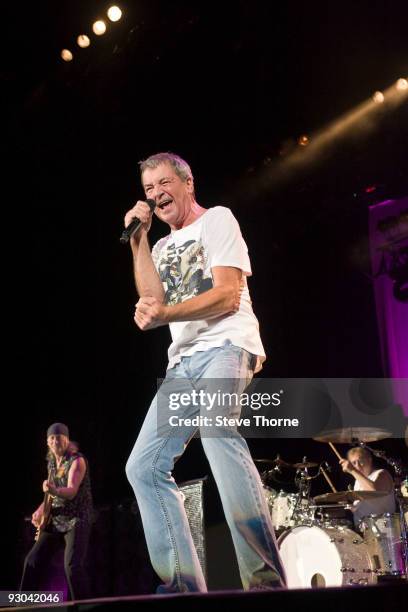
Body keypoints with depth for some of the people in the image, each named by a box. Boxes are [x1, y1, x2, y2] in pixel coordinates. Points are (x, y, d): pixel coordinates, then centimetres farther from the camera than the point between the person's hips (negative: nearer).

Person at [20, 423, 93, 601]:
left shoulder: (77, 460, -12)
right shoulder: (51, 462, 10)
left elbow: (71, 491, -26)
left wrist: (54, 490, -46)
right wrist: (40, 510, 5)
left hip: (77, 519, -7)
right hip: (55, 520, 7)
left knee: (72, 565, -21)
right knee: (33, 561, 3)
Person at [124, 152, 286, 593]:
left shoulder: (217, 219, 6)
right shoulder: (163, 247, 26)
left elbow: (228, 296, -7)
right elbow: (153, 301, 9)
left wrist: (164, 315, -21)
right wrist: (138, 241, 9)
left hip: (226, 346, -8)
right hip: (183, 362, 8)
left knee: (216, 428, -37)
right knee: (144, 467, -3)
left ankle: (266, 579, -41)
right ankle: (183, 585, -1)